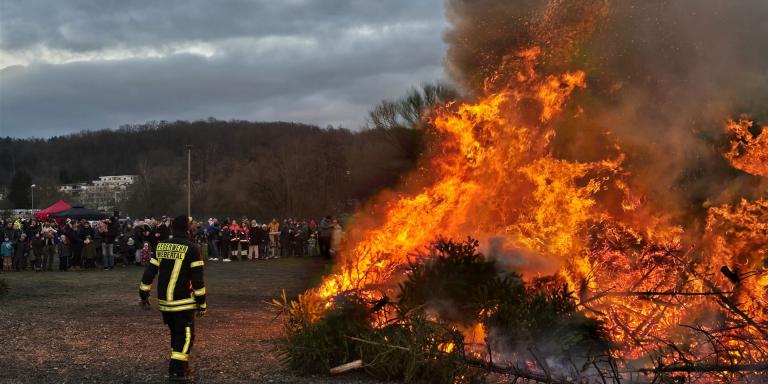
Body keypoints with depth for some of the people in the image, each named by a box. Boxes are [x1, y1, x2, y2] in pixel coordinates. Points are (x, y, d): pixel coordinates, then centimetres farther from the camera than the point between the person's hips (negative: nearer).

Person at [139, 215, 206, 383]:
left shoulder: (161, 246, 5)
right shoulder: (191, 248, -10)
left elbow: (149, 271, 7)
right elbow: (197, 278, -11)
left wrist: (144, 295, 16)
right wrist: (202, 303, -6)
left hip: (164, 300, 6)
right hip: (183, 301, -6)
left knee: (176, 334, 20)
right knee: (185, 336, 2)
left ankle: (177, 367, 27)